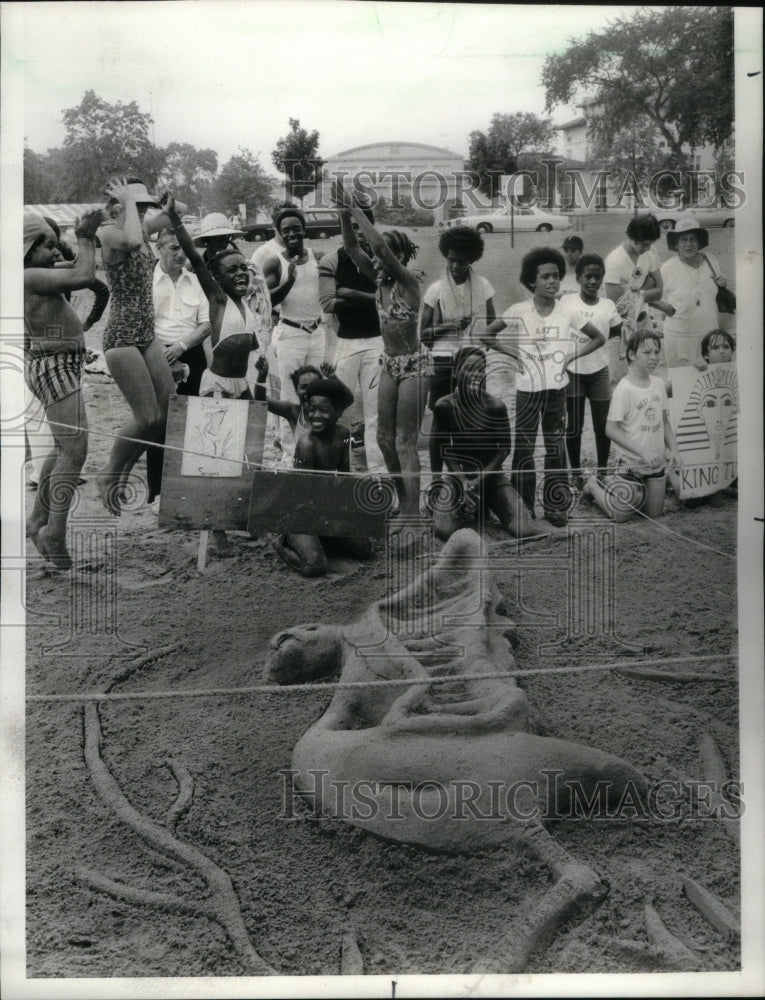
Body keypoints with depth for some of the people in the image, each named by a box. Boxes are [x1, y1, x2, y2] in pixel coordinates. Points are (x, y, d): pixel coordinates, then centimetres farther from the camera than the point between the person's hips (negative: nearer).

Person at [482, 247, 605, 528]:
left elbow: (598, 338, 8)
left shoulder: (567, 310, -2)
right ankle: (523, 507, 15)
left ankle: (556, 506, 17)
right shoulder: (518, 312, -7)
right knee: (523, 448, 5)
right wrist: (513, 352, -6)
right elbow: (488, 336, 3)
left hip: (557, 388, 1)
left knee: (556, 448, 8)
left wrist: (572, 355, -3)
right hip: (527, 389, -1)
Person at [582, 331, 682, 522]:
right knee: (620, 514, 0)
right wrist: (642, 452, -23)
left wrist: (673, 449, 0)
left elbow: (665, 421, 13)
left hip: (656, 463, 6)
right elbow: (611, 429, -19)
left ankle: (611, 482, 31)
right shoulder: (624, 389, -18)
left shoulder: (658, 383, 2)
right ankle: (595, 484, 27)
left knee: (654, 512, 13)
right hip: (631, 462, -6)